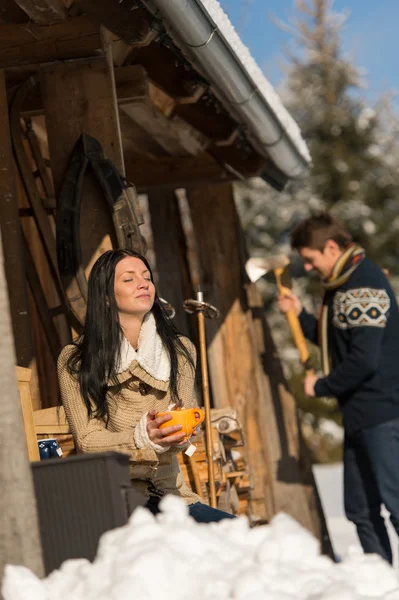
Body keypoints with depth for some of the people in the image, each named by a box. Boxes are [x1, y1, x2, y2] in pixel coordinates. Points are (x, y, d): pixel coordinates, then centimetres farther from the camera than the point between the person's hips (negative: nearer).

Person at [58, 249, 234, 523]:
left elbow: (187, 424, 6)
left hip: (168, 492, 4)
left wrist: (165, 437, -21)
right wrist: (144, 438, -26)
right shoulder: (75, 362, 1)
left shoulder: (180, 350, 11)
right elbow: (88, 440, -6)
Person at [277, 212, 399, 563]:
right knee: (361, 511, 12)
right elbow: (336, 344, 23)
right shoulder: (343, 284, 15)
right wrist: (300, 316, 10)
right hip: (360, 415, 10)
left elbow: (364, 360, -22)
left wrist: (321, 387, -9)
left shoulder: (363, 284, -16)